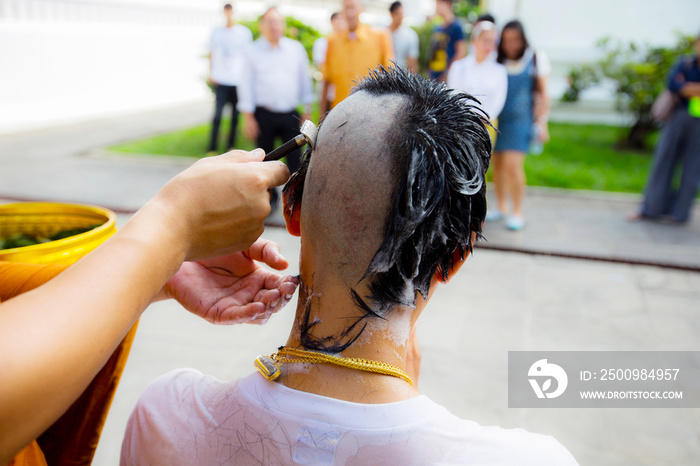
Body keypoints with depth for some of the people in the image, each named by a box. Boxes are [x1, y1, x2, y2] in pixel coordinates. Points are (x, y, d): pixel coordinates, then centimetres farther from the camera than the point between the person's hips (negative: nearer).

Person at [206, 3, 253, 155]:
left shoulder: (244, 32, 6)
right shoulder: (216, 32, 10)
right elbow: (211, 55, 17)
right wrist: (211, 74, 7)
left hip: (238, 81, 0)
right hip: (221, 80, 0)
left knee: (235, 116, 5)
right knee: (217, 115, -8)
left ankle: (231, 146, 18)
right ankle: (212, 149, -3)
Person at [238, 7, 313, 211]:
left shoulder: (296, 49, 7)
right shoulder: (252, 51, 3)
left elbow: (305, 79, 11)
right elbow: (247, 84, 2)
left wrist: (307, 111, 8)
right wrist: (248, 117, -2)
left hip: (290, 114, 1)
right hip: (264, 115, 0)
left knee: (295, 159, -4)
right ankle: (270, 197, 24)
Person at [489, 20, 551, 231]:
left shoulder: (537, 59, 2)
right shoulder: (498, 61, 7)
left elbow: (542, 94, 3)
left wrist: (541, 122, -2)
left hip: (520, 119, -3)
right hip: (496, 119, 4)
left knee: (513, 164, -12)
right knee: (497, 163, 8)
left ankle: (517, 212, 2)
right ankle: (500, 206, 25)